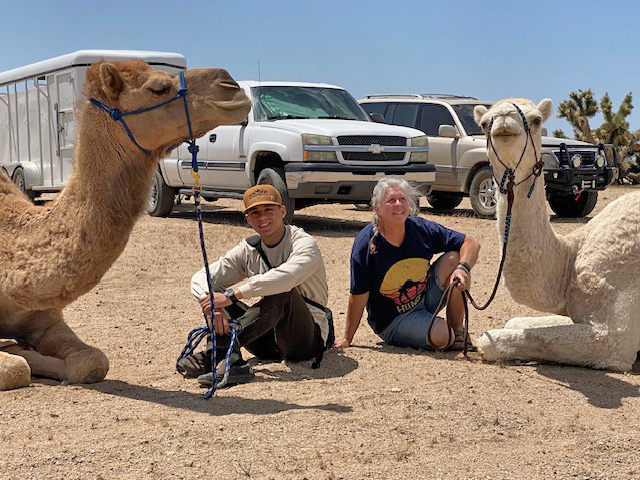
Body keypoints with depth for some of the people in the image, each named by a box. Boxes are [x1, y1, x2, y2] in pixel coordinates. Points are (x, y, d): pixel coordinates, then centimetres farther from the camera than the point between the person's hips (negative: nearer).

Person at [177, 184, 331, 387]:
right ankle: (231, 360, -32)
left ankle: (218, 349, -43)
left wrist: (232, 295, -35)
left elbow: (285, 277, -35)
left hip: (309, 339, -5)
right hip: (270, 345, 5)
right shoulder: (248, 250, 5)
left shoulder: (304, 243, -12)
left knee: (283, 293, -34)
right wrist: (212, 306, -26)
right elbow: (200, 278, -4)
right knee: (213, 292, -9)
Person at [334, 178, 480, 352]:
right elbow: (358, 296, -15)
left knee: (454, 259, -17)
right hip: (392, 320, -5)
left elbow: (471, 244, -6)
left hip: (426, 298, 5)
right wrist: (347, 339, -10)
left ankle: (457, 330, -4)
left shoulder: (421, 228, -10)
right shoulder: (366, 244, -20)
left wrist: (463, 268, -26)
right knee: (441, 336, -31)